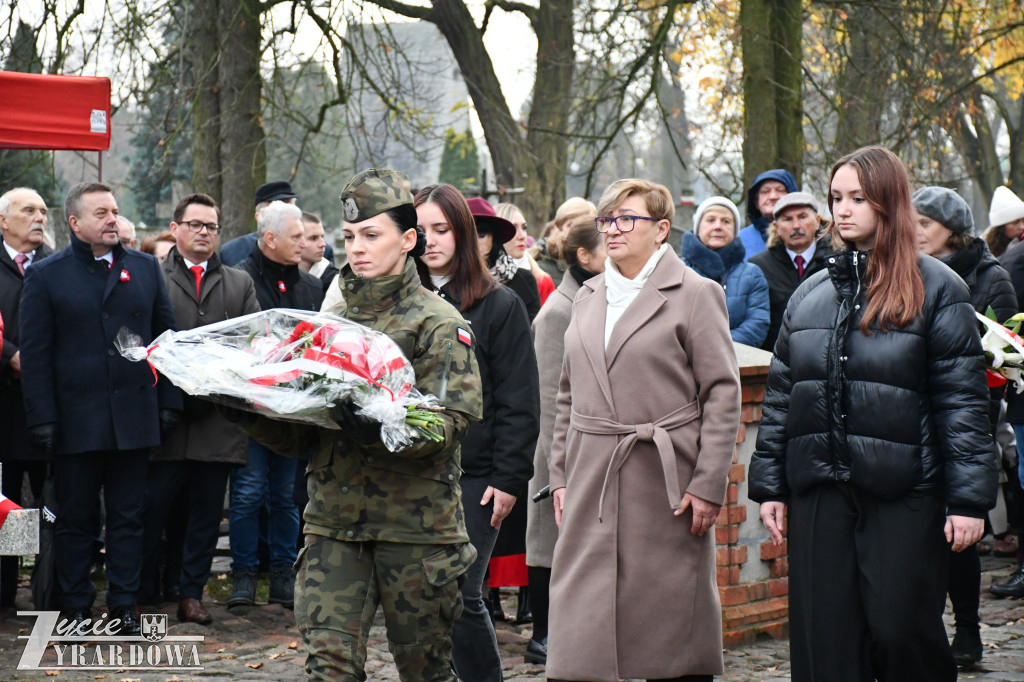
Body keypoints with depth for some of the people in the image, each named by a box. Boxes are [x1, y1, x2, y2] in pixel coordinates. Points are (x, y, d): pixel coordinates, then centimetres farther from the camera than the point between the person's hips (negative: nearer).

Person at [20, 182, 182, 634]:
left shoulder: (145, 269, 11)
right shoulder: (46, 276, 2)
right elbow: (35, 354, -1)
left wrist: (169, 402, 4)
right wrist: (42, 418, -8)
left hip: (134, 417, 2)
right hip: (76, 421, -2)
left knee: (128, 516, 6)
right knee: (76, 519, 5)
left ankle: (124, 605, 14)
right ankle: (76, 609, 13)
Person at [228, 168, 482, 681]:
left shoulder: (438, 324, -2)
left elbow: (451, 421, -15)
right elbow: (297, 435, 13)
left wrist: (379, 430, -32)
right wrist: (253, 412, -8)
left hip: (413, 522, -4)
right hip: (335, 521, 4)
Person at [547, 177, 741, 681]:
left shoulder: (695, 294, -1)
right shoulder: (588, 297, 16)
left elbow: (723, 394, -5)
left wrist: (708, 485, -12)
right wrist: (559, 475, 12)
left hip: (665, 484, -5)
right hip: (592, 483, 5)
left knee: (673, 634, 1)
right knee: (578, 628, -1)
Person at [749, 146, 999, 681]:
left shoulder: (936, 288, 0)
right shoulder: (810, 294, 14)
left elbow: (963, 400, -4)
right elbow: (779, 396, 17)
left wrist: (969, 498, -9)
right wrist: (769, 485, 12)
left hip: (904, 495, -4)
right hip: (819, 492, 4)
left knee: (903, 632, -3)